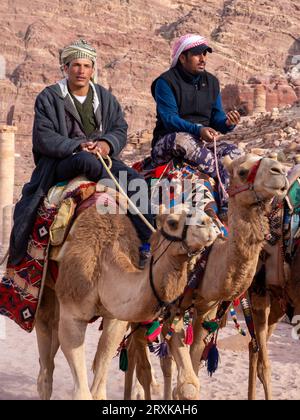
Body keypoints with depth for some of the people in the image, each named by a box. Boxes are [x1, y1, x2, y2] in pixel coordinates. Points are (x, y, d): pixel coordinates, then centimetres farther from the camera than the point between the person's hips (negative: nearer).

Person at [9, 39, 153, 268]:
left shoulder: (105, 97, 17)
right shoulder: (49, 97, 4)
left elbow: (120, 130, 12)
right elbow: (43, 138, -7)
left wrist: (107, 143, -13)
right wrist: (78, 146, -20)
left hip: (101, 158, 4)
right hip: (60, 163, -4)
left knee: (135, 179, -23)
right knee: (86, 160, -39)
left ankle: (149, 242, -25)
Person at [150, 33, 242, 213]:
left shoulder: (211, 82, 11)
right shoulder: (166, 82, -8)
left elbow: (216, 119, 8)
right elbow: (170, 120, -18)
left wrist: (227, 123, -18)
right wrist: (198, 130, -34)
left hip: (202, 141, 5)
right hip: (167, 142, -5)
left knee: (233, 152, -21)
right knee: (182, 139, -39)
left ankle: (226, 206, -36)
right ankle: (225, 182, -35)